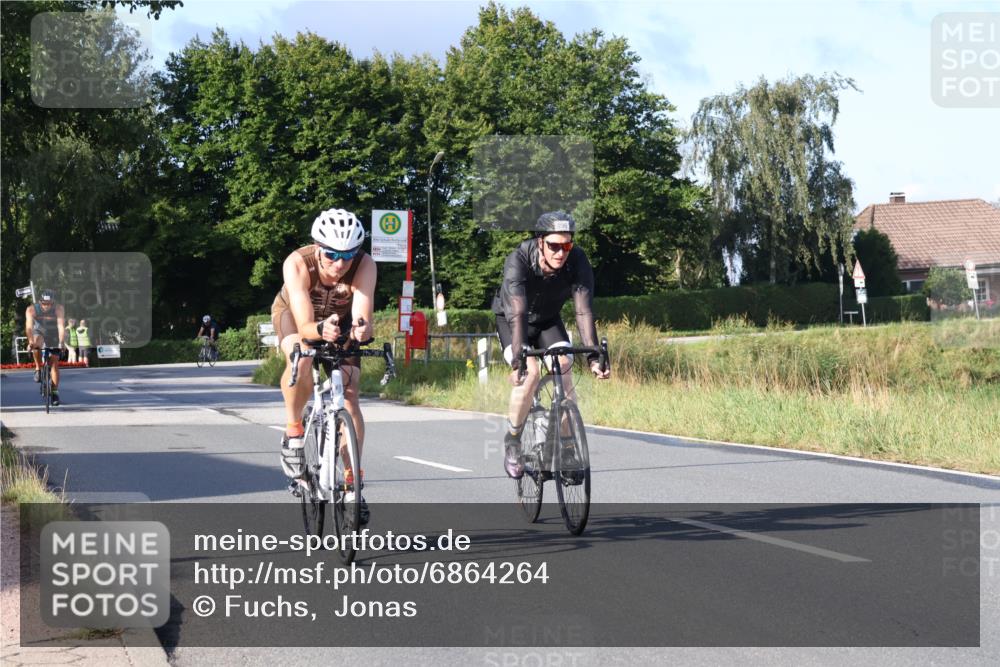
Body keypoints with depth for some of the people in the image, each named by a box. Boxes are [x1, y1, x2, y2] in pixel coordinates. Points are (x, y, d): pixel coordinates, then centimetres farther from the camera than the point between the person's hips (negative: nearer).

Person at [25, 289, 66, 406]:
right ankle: (38, 369, -14)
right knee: (36, 344, -36)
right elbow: (29, 326, -39)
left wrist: (61, 343, -50)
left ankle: (55, 392, 3)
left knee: (54, 363, -5)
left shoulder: (59, 309, -28)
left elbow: (61, 326, -37)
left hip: (53, 335, 0)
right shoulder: (32, 309, -27)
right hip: (39, 333, 0)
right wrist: (30, 341, -55)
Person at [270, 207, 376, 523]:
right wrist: (321, 330, -64)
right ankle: (293, 430, -12)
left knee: (348, 398, -12)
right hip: (294, 314, -2)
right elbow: (304, 326, -42)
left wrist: (361, 329, -67)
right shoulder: (297, 264, -37)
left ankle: (352, 483, 1)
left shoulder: (364, 266, -34)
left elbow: (362, 317, -44)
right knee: (302, 359, -36)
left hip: (340, 320, 2)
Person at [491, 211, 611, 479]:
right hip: (511, 320, -3)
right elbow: (517, 313, -45)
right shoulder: (518, 260, -36)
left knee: (565, 369, -21)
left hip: (548, 320, 3)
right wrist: (518, 358, -56)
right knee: (530, 372, -27)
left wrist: (594, 357, -44)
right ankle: (512, 441, -7)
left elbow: (583, 311, -33)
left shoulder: (578, 261, -28)